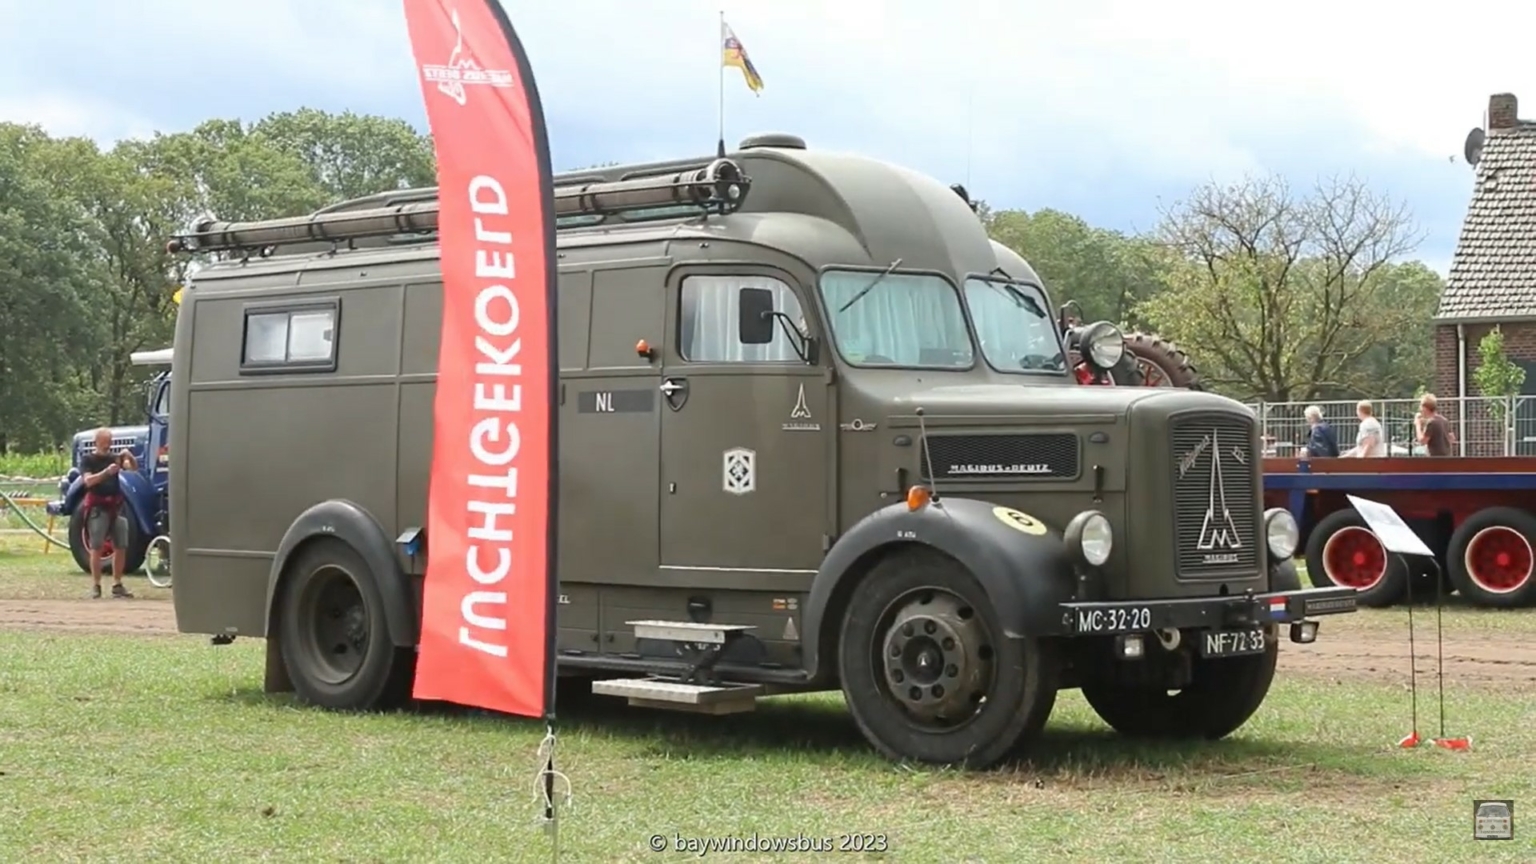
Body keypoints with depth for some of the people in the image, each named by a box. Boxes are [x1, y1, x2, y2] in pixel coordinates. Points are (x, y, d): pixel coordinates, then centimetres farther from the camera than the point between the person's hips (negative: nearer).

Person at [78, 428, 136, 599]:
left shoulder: (114, 458, 13)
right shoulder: (88, 460, 1)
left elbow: (134, 468, 0)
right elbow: (88, 481, -14)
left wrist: (129, 457, -21)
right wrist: (106, 471, -28)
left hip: (116, 506, 5)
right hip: (97, 507, -5)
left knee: (121, 547, 3)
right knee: (96, 548, -5)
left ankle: (117, 585, 9)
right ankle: (96, 585, -4)